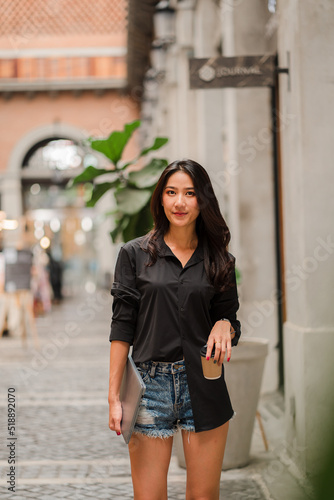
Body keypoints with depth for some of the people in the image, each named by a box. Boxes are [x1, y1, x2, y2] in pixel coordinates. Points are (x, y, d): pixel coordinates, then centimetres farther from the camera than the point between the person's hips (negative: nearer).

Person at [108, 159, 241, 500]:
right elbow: (122, 327, 0)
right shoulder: (135, 254, 2)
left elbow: (228, 317, 14)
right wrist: (114, 396, -4)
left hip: (204, 386, 2)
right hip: (150, 384, -1)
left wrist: (225, 326, -11)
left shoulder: (218, 261, 8)